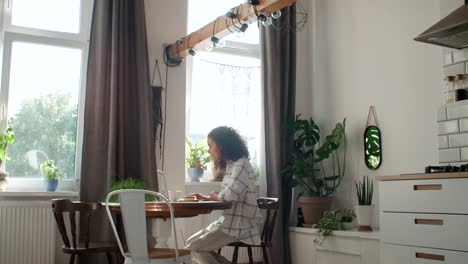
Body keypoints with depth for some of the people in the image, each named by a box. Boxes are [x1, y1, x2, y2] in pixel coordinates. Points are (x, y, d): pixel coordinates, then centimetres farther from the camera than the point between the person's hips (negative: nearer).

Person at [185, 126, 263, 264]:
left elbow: (230, 195, -25)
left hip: (239, 225, -9)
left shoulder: (240, 164, -15)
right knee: (191, 243, 8)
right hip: (229, 221, 9)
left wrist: (213, 197, -5)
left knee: (195, 248, -7)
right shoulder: (231, 165, 14)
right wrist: (206, 198, 3)